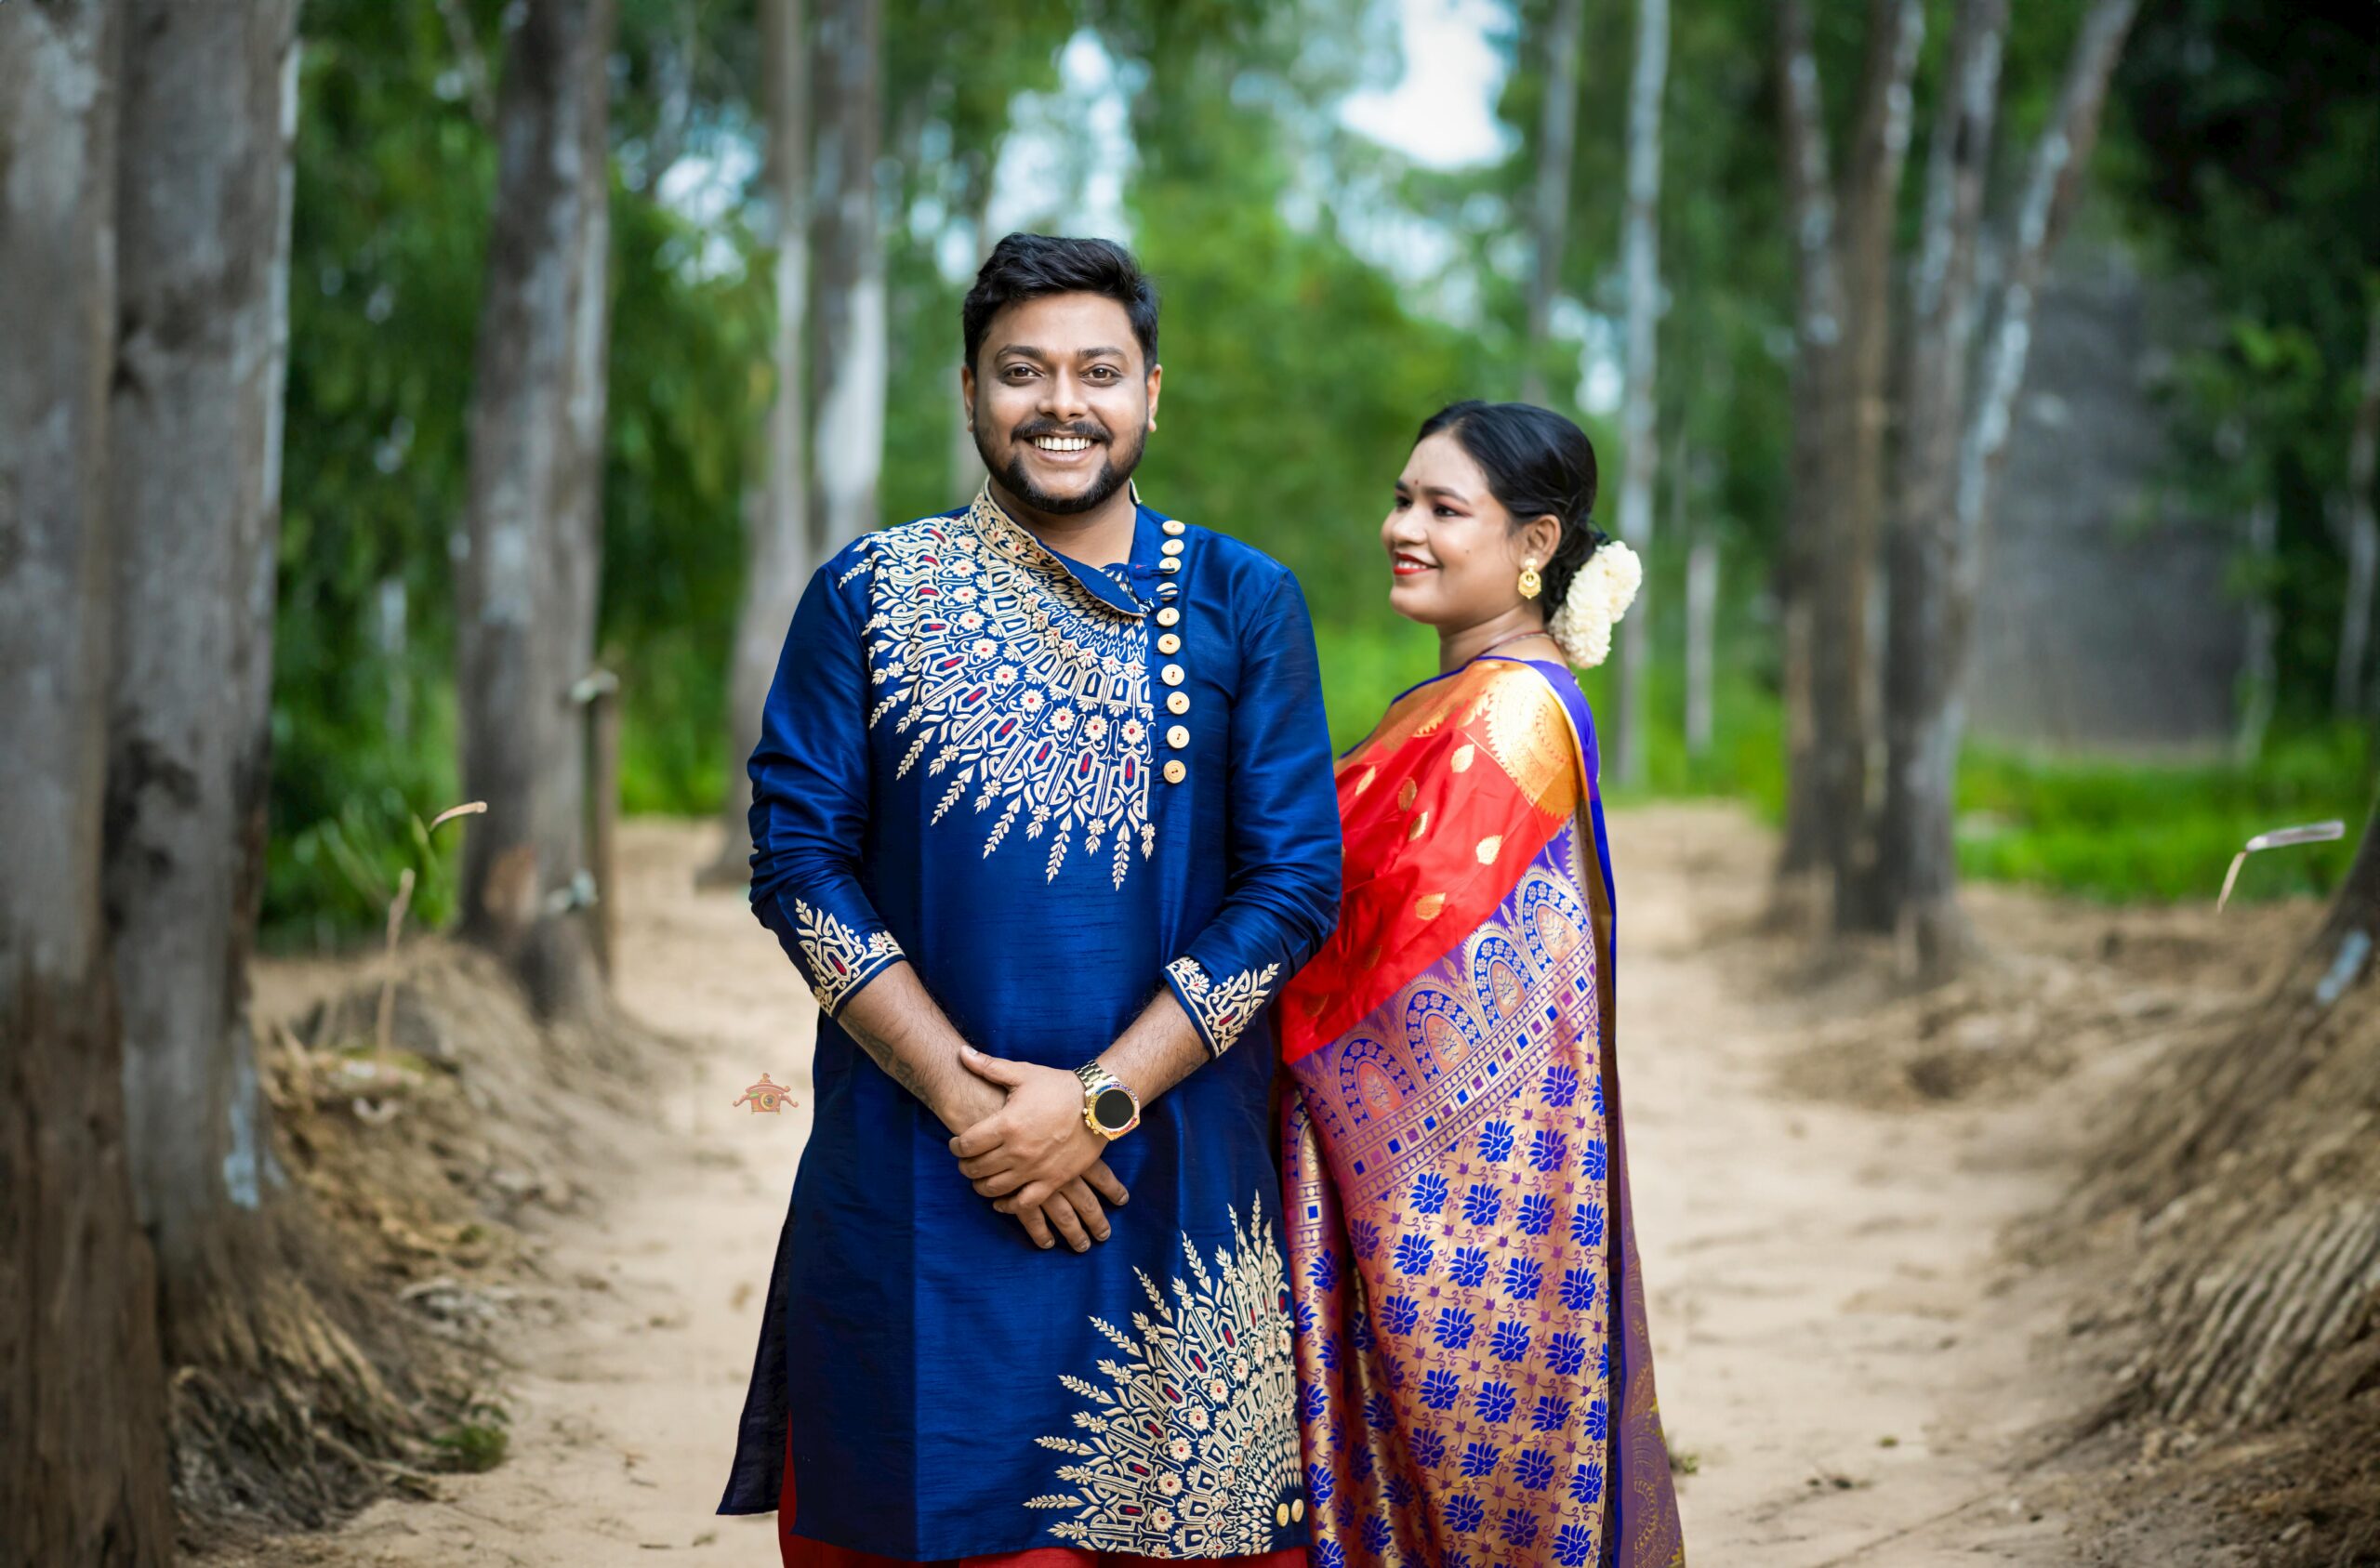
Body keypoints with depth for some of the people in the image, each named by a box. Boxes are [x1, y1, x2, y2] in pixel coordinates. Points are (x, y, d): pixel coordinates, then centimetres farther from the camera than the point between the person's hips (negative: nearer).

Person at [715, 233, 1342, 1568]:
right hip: (911, 1188, 0)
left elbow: (1296, 880, -2)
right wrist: (964, 1093, -12)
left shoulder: (1245, 605, 4)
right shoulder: (868, 595, 5)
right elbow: (799, 859, -1)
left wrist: (1098, 1100, -11)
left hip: (1173, 1180, 0)